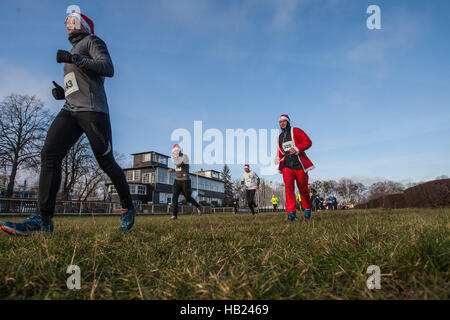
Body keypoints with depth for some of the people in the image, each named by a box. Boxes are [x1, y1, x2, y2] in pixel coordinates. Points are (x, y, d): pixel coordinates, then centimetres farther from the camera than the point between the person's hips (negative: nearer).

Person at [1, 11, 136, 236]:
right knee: (50, 153, -13)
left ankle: (128, 208, 12)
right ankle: (43, 220, -18)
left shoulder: (91, 41, 10)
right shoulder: (74, 51, 32)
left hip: (93, 110, -7)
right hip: (70, 110, 7)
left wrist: (74, 58, -17)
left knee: (106, 162, -7)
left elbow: (108, 69, -10)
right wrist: (63, 93, 13)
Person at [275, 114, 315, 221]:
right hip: (287, 166, 3)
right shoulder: (280, 137, 20)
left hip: (299, 165, -3)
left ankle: (307, 209, 30)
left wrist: (297, 148, -21)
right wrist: (278, 157, 10)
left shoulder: (295, 131, 3)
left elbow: (308, 142, -6)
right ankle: (291, 213, -26)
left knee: (303, 189, 5)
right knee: (288, 185, -20)